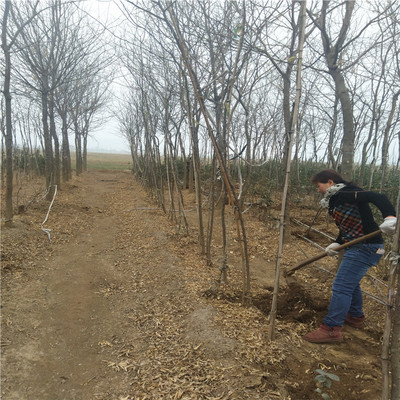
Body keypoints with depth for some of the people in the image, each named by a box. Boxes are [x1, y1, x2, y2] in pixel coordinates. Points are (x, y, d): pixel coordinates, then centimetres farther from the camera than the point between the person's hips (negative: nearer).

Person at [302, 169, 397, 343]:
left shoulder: (346, 194, -17)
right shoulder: (337, 200, 13)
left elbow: (378, 198, -28)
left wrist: (390, 217, -44)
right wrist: (336, 244, 8)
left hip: (365, 247, -11)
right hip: (356, 246, 11)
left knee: (341, 286, -9)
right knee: (351, 283, 25)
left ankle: (331, 329, -2)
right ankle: (356, 317, 45)